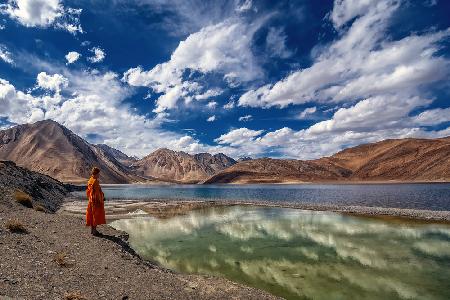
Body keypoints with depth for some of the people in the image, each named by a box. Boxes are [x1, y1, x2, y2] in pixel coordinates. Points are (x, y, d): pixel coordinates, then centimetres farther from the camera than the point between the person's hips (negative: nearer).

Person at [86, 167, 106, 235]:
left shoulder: (90, 180, 7)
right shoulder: (95, 181, -21)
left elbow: (88, 191, 14)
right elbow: (97, 192, -21)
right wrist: (101, 200, -14)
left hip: (91, 200, 9)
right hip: (96, 200, -9)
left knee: (91, 215, 15)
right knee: (96, 215, 0)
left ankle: (92, 230, 24)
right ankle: (94, 231, 8)